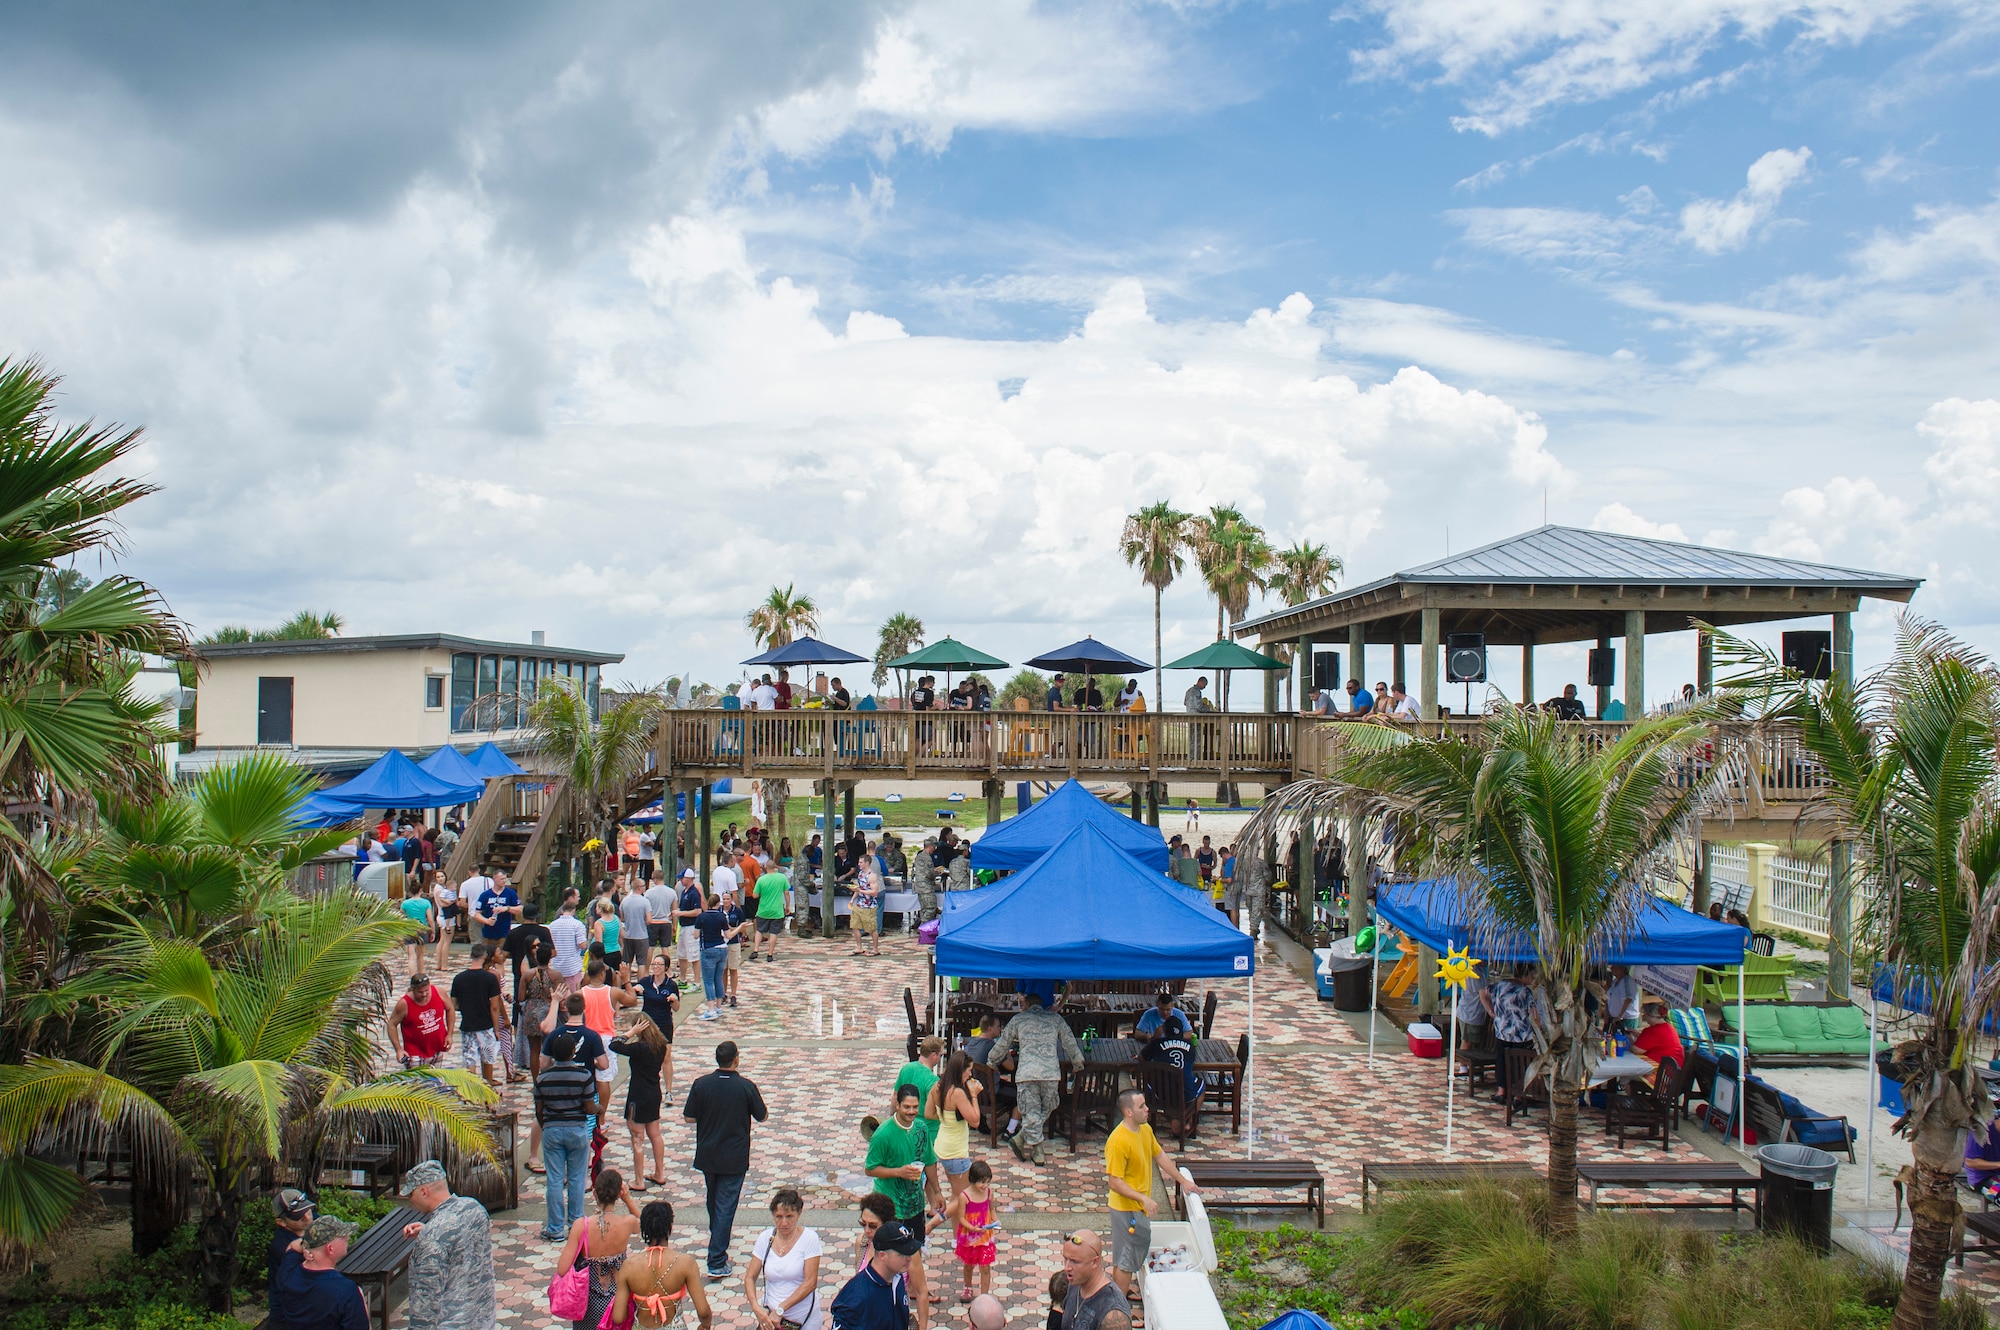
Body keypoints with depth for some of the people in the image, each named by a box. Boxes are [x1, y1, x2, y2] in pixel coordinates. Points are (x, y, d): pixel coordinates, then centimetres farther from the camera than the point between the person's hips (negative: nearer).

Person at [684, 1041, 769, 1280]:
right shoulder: (746, 1086, -15)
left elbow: (689, 1117, -4)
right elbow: (762, 1116, -3)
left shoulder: (701, 1084, -10)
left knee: (714, 1201, 24)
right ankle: (717, 1263, -3)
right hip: (734, 1158, -3)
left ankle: (718, 1246, 44)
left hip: (707, 1155, 3)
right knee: (725, 1207, 0)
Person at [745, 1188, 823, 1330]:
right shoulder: (765, 1238, -1)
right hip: (770, 1314, 3)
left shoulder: (809, 1238, -12)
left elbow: (810, 1283, -15)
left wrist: (780, 1310, -19)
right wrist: (756, 1307, -15)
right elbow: (750, 1277, 1)